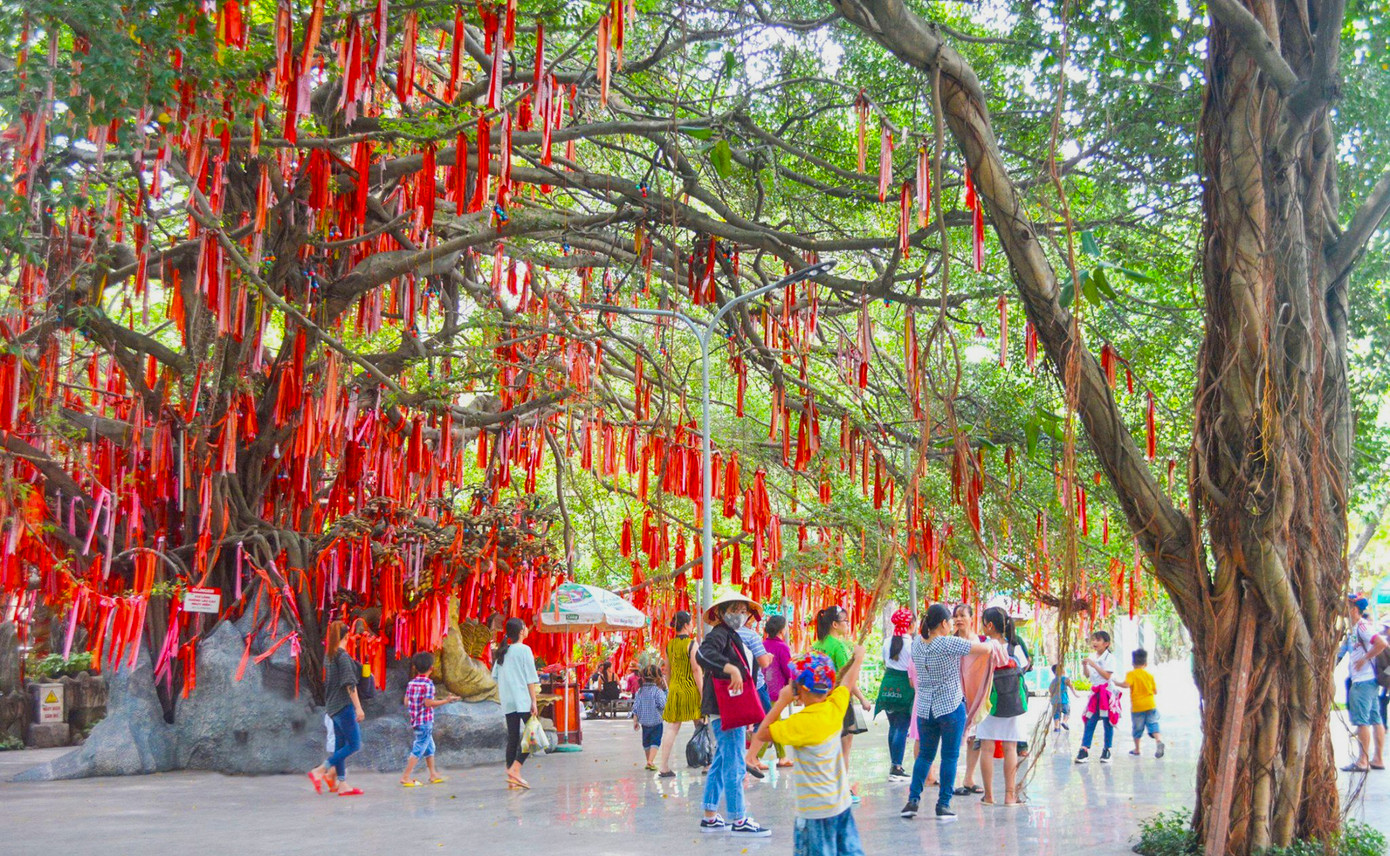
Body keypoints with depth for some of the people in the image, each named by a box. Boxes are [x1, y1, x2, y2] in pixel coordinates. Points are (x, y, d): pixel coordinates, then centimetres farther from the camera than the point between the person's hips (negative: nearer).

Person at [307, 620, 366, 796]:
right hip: (344, 705, -9)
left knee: (341, 745, 9)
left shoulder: (330, 656, 13)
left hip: (334, 706, 9)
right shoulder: (343, 655, -13)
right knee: (354, 744, -7)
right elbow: (350, 683, -19)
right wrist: (358, 707, -20)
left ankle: (340, 784, 8)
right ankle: (319, 771, -11)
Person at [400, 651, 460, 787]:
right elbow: (428, 703, -21)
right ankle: (406, 777, -5)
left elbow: (406, 702, 6)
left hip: (415, 720, 8)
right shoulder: (428, 684, -15)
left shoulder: (411, 683, 6)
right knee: (418, 749, -4)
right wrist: (446, 700, -15)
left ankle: (433, 775, 25)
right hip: (425, 722, -8)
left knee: (430, 748, 18)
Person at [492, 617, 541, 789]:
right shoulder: (524, 649, -6)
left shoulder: (502, 652, 13)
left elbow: (495, 676, 13)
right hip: (523, 700, -7)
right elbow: (530, 678, -8)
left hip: (507, 702, 7)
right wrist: (534, 701, -7)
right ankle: (514, 769, -15)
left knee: (512, 738, 7)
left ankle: (511, 780, 5)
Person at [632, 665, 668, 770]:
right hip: (656, 721, -5)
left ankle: (648, 761, 27)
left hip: (644, 722, 5)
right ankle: (651, 761, -15)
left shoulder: (639, 691, 2)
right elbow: (663, 705, -18)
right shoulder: (657, 691, -14)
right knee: (655, 741, 0)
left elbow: (635, 708, 4)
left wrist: (635, 721, 11)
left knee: (646, 742, 17)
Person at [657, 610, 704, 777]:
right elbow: (696, 670, -14)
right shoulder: (691, 644, -10)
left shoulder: (669, 645, 7)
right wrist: (702, 694, -12)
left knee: (671, 729, 4)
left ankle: (664, 767, 1)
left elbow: (668, 671, 13)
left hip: (674, 690, 5)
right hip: (691, 690, -5)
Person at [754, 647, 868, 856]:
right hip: (842, 803, 7)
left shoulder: (801, 723, -22)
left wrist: (782, 702, -12)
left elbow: (763, 733, -15)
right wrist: (859, 656, 32)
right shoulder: (835, 706, -4)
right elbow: (849, 681, 15)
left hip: (816, 809, -7)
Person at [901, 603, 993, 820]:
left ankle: (913, 800, 9)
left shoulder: (917, 643, 0)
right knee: (950, 756, 4)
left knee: (924, 754, 14)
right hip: (950, 706, -5)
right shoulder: (949, 644, -17)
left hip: (924, 708, 5)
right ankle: (943, 804, 6)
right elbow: (985, 649, -13)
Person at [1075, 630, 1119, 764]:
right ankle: (1084, 750, -6)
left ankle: (1106, 751, 13)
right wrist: (1085, 666, -5)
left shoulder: (1109, 657, -7)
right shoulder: (1092, 657, 10)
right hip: (1095, 692, 5)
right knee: (1090, 721, -2)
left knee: (1107, 722, 3)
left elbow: (1107, 675, -16)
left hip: (1107, 693, -5)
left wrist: (1094, 665, -19)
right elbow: (1087, 676, 13)